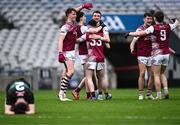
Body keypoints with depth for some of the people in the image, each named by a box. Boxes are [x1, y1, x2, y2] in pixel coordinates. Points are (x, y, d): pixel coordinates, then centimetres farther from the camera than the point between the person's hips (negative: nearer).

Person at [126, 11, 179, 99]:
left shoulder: (153, 28, -11)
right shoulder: (167, 26, 4)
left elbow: (140, 33, -16)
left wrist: (129, 33, -2)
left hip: (157, 54, -5)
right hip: (166, 54, 5)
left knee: (156, 75, 1)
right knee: (162, 73, 19)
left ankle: (159, 95, -2)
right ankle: (166, 90, 1)